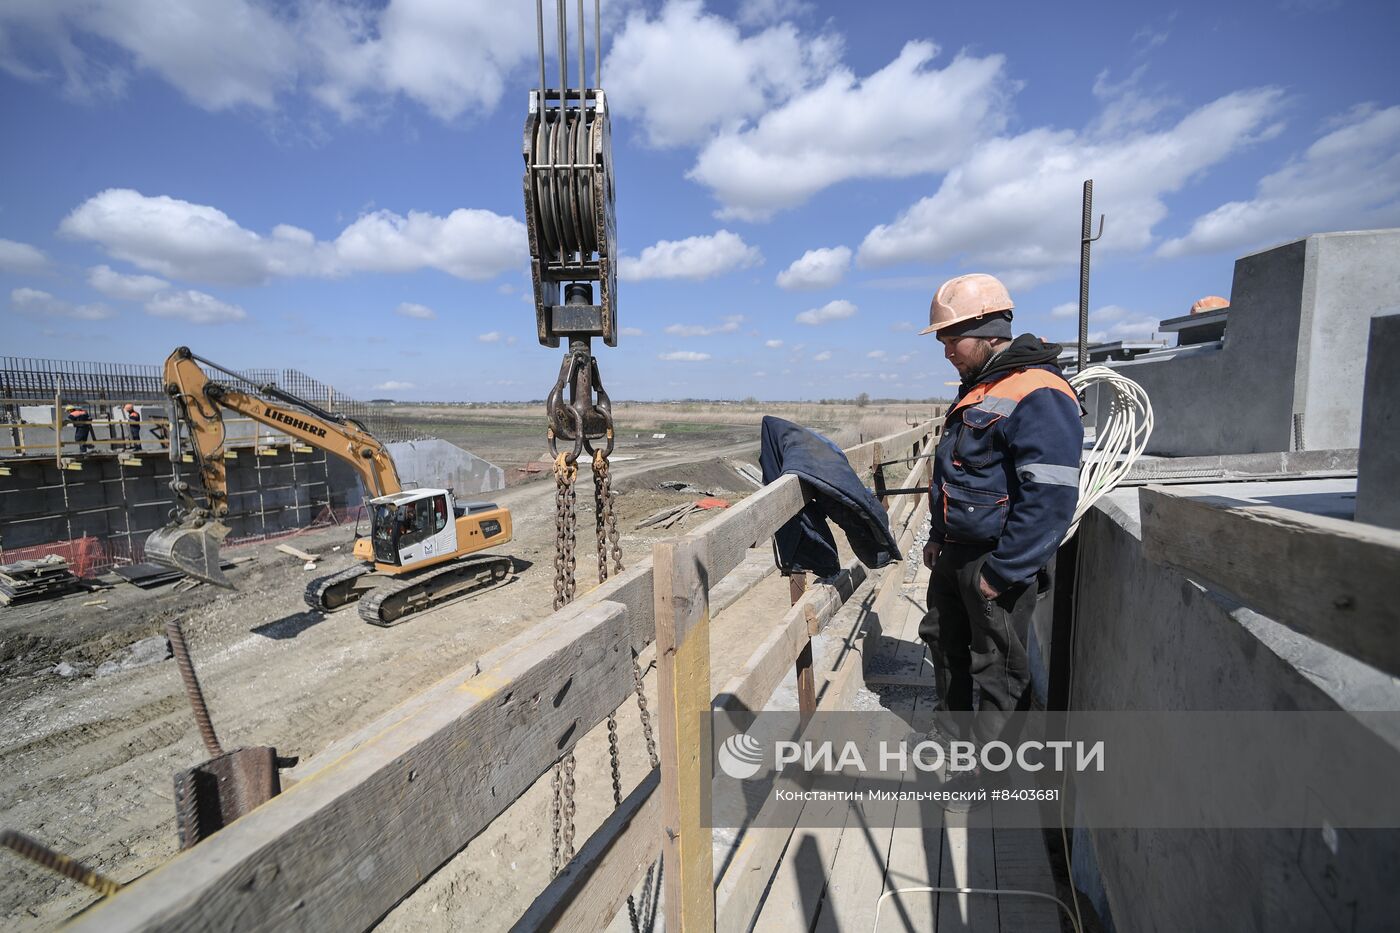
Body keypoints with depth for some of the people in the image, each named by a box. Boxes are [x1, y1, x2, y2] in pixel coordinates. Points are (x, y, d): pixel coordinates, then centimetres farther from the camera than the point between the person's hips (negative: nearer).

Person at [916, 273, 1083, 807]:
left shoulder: (1038, 396, -20)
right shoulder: (978, 390, 12)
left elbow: (1050, 499, -26)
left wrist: (1002, 572, -23)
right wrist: (939, 537, 17)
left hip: (998, 563, -10)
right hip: (954, 555, 10)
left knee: (997, 667, 7)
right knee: (944, 640, 22)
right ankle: (951, 731, 45)